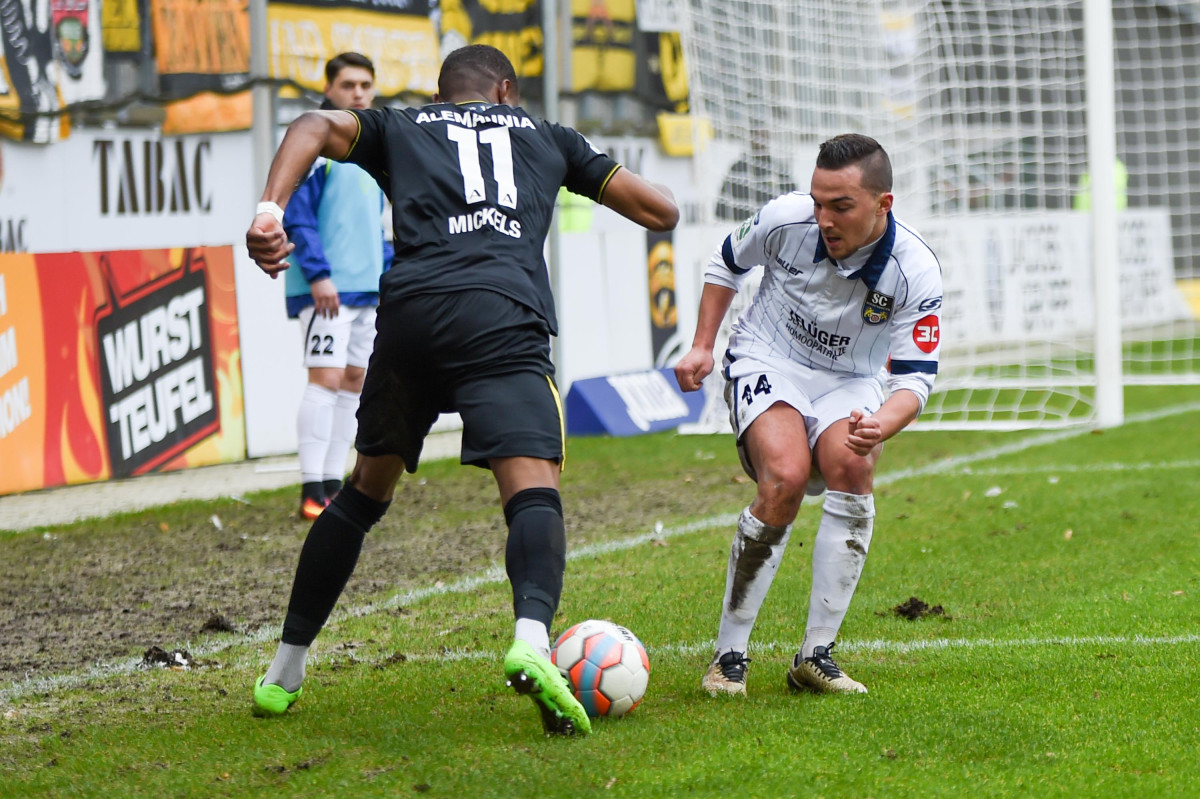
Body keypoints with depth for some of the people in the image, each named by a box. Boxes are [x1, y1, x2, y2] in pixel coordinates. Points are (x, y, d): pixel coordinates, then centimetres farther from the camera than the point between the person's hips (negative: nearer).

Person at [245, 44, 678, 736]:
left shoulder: (399, 129, 30)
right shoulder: (546, 137, 29)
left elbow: (317, 126, 8)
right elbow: (664, 211, 30)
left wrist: (271, 208, -6)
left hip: (409, 308, 2)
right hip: (502, 317, -2)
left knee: (367, 489, 20)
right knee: (534, 491, -12)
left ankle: (283, 675, 25)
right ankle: (533, 640, -43)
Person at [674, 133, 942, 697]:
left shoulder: (916, 272, -20)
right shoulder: (786, 218, -19)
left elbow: (916, 376, -16)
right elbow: (726, 263, 4)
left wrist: (881, 427, -38)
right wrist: (702, 347, -1)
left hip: (851, 381, 1)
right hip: (768, 362, -1)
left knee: (852, 467, -30)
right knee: (786, 477, -29)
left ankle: (816, 656, -20)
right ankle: (728, 655, -18)